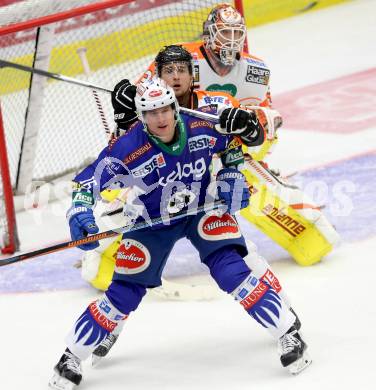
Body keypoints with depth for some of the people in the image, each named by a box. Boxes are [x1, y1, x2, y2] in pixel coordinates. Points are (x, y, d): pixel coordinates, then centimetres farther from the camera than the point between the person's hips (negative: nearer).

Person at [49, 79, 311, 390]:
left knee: (230, 269, -19)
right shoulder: (128, 149, -29)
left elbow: (233, 142, 2)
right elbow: (88, 180, -24)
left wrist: (233, 176, -8)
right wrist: (80, 212, -41)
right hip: (151, 223, 0)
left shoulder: (203, 129, -21)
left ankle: (288, 335, -8)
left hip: (202, 210, 1)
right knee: (125, 292, -2)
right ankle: (72, 357, 12)